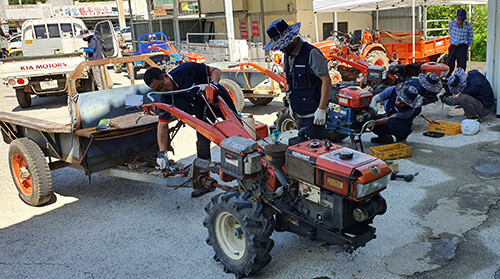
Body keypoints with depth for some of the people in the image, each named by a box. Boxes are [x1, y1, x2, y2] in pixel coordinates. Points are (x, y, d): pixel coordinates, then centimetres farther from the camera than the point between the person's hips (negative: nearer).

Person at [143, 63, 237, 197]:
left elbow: (216, 71, -19)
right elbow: (162, 124, -21)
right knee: (202, 142, -5)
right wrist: (162, 152, -31)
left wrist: (213, 83, -41)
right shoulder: (166, 98, -18)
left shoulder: (187, 69, -28)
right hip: (203, 112, 3)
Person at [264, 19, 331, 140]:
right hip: (300, 114, 8)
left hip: (313, 114, -8)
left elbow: (326, 81, -19)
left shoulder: (311, 53, -17)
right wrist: (291, 103, 19)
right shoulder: (287, 56, 9)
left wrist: (321, 110, -22)